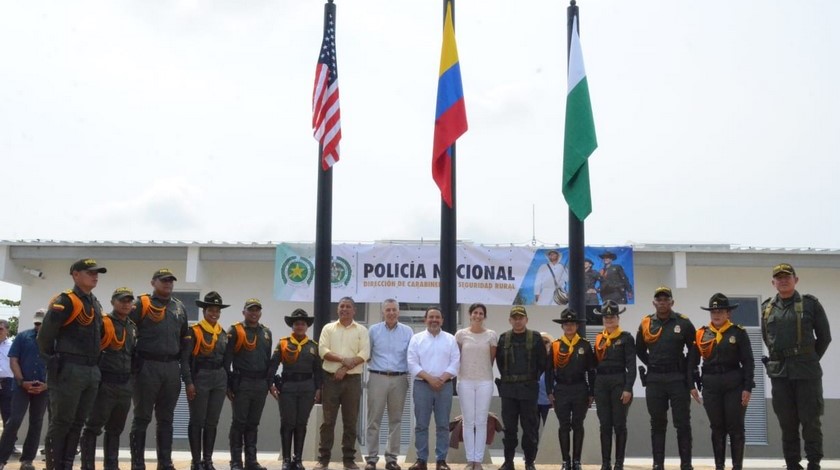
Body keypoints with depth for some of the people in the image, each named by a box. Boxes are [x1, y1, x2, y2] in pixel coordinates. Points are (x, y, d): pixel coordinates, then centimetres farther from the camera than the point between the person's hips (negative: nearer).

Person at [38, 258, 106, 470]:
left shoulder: (96, 304, 17)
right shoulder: (65, 301, -9)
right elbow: (45, 333, -15)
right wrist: (53, 358, -4)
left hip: (92, 371, 8)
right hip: (69, 370, -8)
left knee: (77, 423, 10)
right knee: (61, 423, -3)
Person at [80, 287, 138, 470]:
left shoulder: (133, 328, 15)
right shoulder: (103, 323, -6)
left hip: (126, 385, 7)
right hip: (105, 383, -7)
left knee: (115, 429, 12)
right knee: (93, 427, -2)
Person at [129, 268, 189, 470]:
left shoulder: (180, 307, 15)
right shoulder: (141, 303, -1)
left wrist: (182, 362, 17)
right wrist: (133, 359, -9)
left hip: (172, 368, 5)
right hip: (147, 367, -5)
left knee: (166, 419, 10)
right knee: (142, 418, 1)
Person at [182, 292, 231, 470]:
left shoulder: (223, 333, 11)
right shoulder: (194, 332, -6)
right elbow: (185, 359, -10)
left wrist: (227, 383, 15)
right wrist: (188, 383, -16)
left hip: (219, 380, 5)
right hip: (199, 378, -5)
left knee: (212, 422, 8)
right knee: (197, 421, 1)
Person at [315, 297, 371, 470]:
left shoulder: (361, 330, 5)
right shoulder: (328, 328, 8)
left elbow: (364, 354, -6)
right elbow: (323, 350, -4)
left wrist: (345, 368, -15)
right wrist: (342, 359, -18)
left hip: (352, 379, 0)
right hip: (331, 378, 0)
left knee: (350, 421, 4)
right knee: (328, 420, 2)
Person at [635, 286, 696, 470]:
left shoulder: (683, 323, -2)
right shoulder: (646, 324, 5)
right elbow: (640, 350, 17)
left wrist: (688, 370, 4)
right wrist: (653, 366, 10)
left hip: (678, 378, -2)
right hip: (654, 379, 2)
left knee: (682, 423, 0)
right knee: (657, 424, 7)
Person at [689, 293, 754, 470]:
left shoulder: (738, 333, -2)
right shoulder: (701, 334, 5)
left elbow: (748, 362, -3)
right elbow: (692, 362, 7)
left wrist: (747, 388, -9)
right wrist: (691, 385, 0)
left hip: (734, 385, -2)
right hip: (710, 386, 3)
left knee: (735, 427, 0)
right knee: (717, 428, 9)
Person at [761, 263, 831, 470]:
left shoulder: (810, 304, -1)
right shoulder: (767, 307, 9)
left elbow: (824, 336, 3)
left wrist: (811, 360, 4)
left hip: (806, 372, -3)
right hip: (779, 373, 3)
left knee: (810, 420, -1)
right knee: (787, 422, 6)